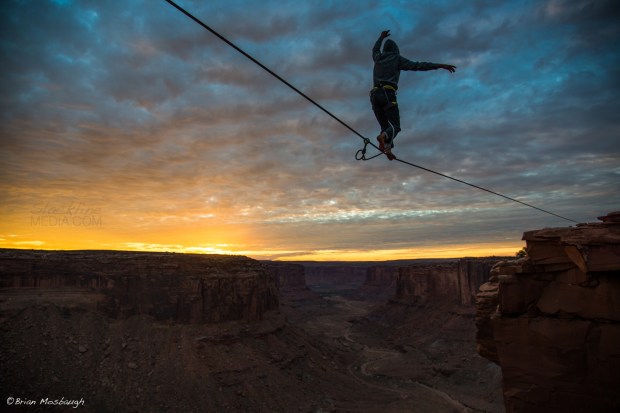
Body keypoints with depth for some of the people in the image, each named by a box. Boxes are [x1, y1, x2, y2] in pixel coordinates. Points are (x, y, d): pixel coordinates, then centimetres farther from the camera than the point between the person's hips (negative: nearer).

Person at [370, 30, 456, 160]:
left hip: (375, 95, 5)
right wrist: (440, 65, -1)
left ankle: (388, 149, -17)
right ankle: (383, 137, -41)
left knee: (385, 126, 8)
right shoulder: (397, 59, 9)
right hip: (387, 95, -5)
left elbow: (375, 49, 48)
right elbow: (418, 65, -1)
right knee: (395, 126, -8)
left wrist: (381, 37, 66)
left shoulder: (378, 58, 22)